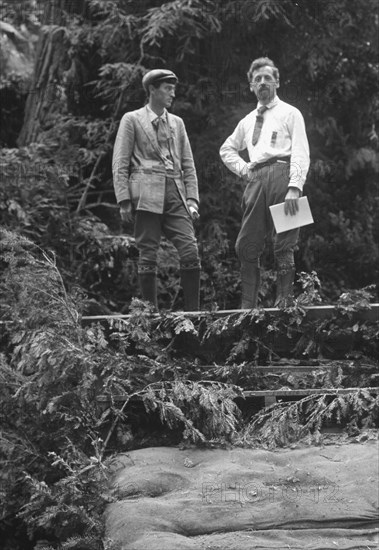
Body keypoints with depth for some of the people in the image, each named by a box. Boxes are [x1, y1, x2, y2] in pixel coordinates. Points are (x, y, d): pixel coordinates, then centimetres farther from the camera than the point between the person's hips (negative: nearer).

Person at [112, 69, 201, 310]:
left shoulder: (177, 123, 20)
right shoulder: (132, 120, 6)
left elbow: (188, 165, 18)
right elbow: (120, 164, 2)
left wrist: (192, 199, 6)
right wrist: (124, 200, -7)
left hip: (175, 195, 4)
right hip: (147, 195, -4)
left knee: (191, 252, -9)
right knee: (148, 256, -3)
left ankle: (193, 312, -4)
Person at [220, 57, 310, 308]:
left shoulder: (290, 113, 6)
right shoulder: (248, 121, 22)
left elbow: (301, 153, -4)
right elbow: (227, 149, 35)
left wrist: (295, 188, -17)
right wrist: (243, 168, 16)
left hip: (282, 174, -5)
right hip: (255, 180, 5)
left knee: (284, 246, -6)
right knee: (247, 246, 0)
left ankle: (283, 304, -5)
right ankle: (248, 307, 3)